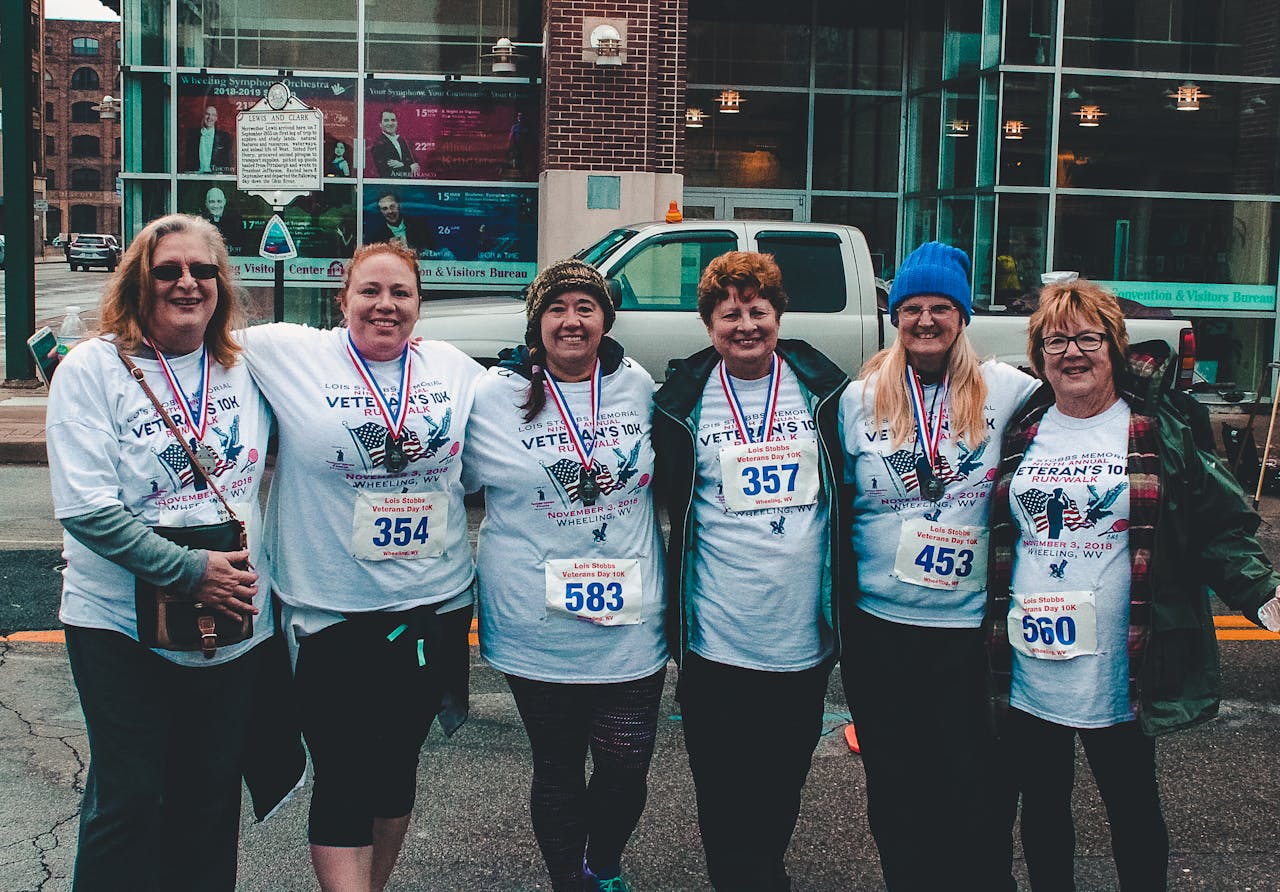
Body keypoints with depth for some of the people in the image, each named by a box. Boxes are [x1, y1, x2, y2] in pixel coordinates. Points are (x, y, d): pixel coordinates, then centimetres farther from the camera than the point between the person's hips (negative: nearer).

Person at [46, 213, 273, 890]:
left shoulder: (244, 370, 6)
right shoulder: (93, 369, -7)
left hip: (233, 622, 4)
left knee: (211, 798, 14)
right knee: (129, 799, 4)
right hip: (123, 624, -4)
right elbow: (86, 508, -15)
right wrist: (191, 571, -19)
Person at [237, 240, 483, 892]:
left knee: (398, 762, 19)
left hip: (435, 602, 4)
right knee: (343, 780, -4)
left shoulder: (455, 368, 6)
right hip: (332, 611, -4)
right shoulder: (288, 354, -5)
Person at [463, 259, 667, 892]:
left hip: (631, 626, 2)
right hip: (538, 631, -1)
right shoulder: (495, 395, -2)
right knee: (558, 770, 10)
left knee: (626, 768, 3)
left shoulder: (639, 387, 5)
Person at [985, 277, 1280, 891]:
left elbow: (1219, 529, -3)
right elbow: (988, 536, 13)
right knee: (1042, 806, 15)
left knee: (1133, 809, 13)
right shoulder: (1019, 433, 6)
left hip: (1121, 678, -2)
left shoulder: (1157, 430, -2)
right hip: (1028, 673, 3)